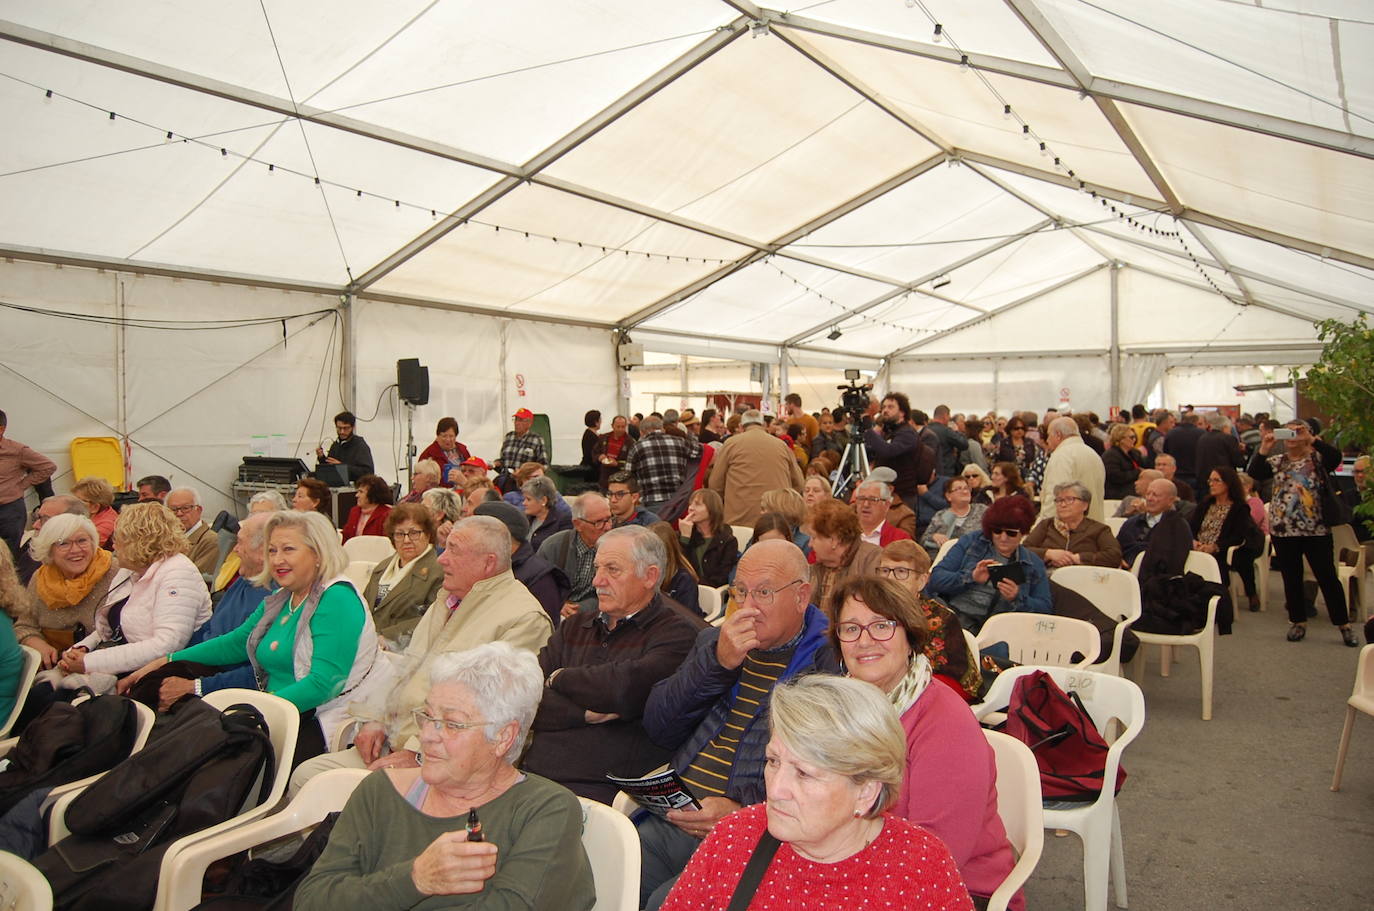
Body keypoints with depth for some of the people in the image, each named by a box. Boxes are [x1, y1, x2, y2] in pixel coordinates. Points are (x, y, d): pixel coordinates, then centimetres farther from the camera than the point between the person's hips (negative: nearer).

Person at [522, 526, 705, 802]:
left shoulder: (679, 633, -3)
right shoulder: (575, 628, 18)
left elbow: (625, 689, -20)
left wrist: (559, 678, 0)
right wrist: (586, 713, -10)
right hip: (533, 774, 6)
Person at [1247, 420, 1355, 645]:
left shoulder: (1318, 459, -1)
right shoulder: (1276, 461, 7)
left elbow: (1336, 456, -23)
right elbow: (1253, 473, -9)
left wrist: (1312, 440, -27)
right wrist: (1264, 448, -18)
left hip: (1317, 530, -3)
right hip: (1283, 530, 3)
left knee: (1328, 578, 1)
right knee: (1291, 579, 9)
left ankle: (1344, 625, 12)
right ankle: (1298, 622, 22)